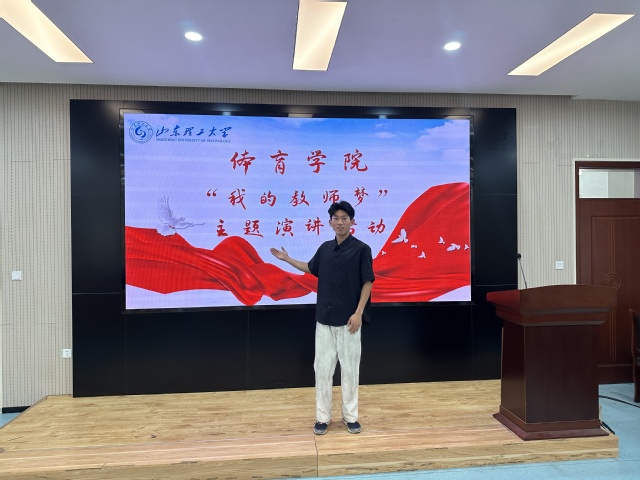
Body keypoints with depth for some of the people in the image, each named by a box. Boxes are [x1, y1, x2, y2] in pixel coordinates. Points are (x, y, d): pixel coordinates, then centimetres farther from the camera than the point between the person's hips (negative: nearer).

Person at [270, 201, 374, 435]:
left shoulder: (361, 249, -7)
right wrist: (286, 258, 21)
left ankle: (350, 416, 24)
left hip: (348, 320, -4)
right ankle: (322, 417, 22)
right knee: (322, 368, 8)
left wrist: (359, 313, -13)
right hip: (324, 319, 4)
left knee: (350, 369, 7)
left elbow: (367, 282, -7)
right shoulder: (325, 248, 7)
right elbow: (311, 268, 24)